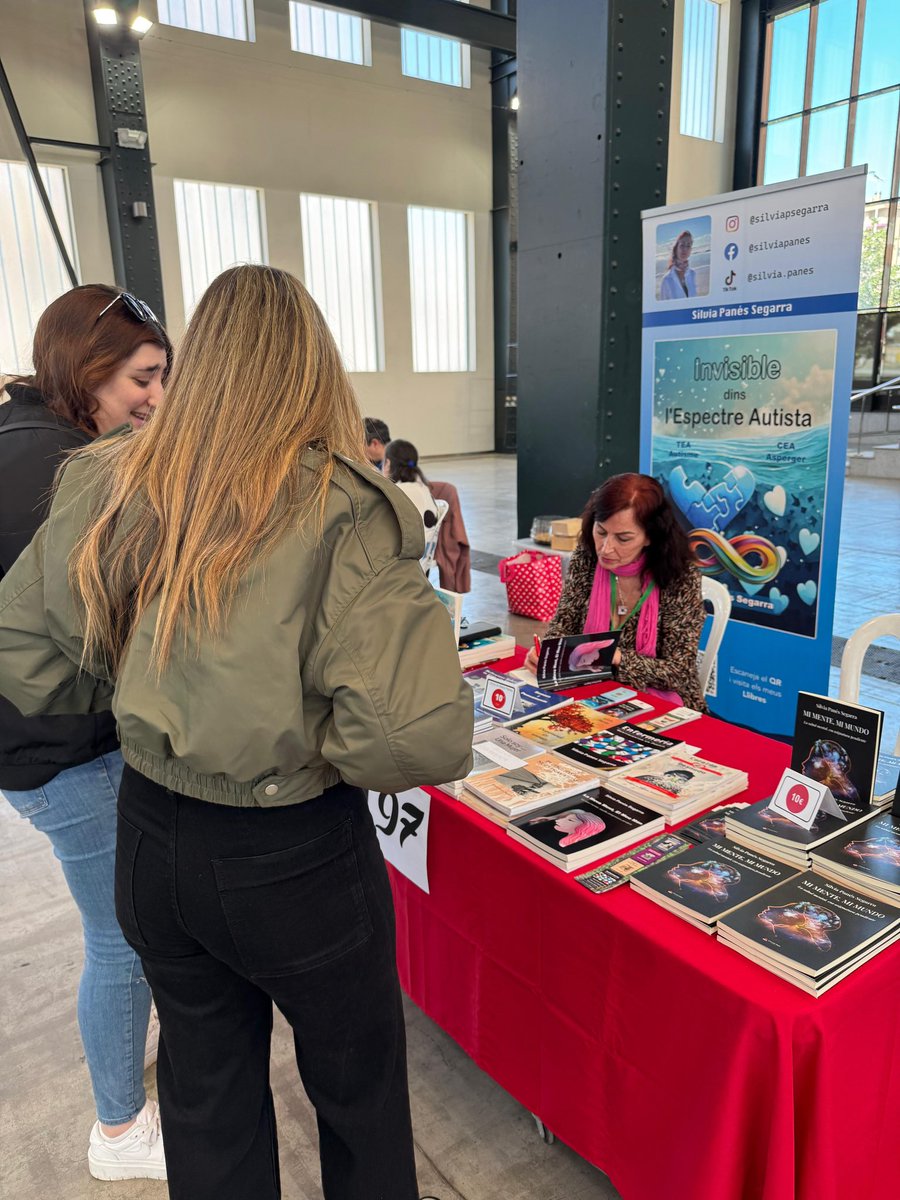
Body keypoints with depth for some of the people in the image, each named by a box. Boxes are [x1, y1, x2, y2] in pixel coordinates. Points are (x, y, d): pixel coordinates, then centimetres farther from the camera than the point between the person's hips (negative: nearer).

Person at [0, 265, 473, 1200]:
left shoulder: (102, 491, -7)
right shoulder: (343, 514, -22)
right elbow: (421, 737, -29)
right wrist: (308, 737, -10)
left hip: (152, 840, 5)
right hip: (296, 859, -4)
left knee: (205, 1090, 27)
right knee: (359, 1091, 23)